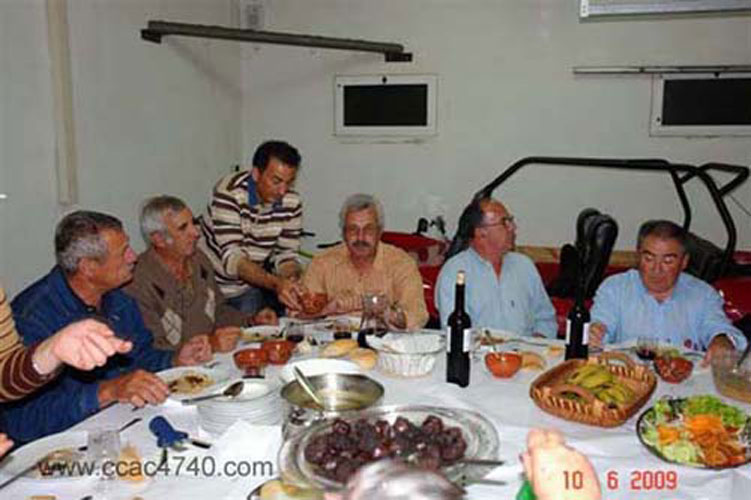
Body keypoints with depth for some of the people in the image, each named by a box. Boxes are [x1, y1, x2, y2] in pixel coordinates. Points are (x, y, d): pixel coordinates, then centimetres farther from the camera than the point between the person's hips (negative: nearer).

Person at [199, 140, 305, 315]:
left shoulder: (291, 202, -8)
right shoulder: (229, 193, -22)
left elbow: (285, 253, -3)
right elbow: (231, 258, -29)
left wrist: (290, 279, -26)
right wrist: (276, 283, -43)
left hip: (252, 284, 4)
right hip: (213, 284, -3)